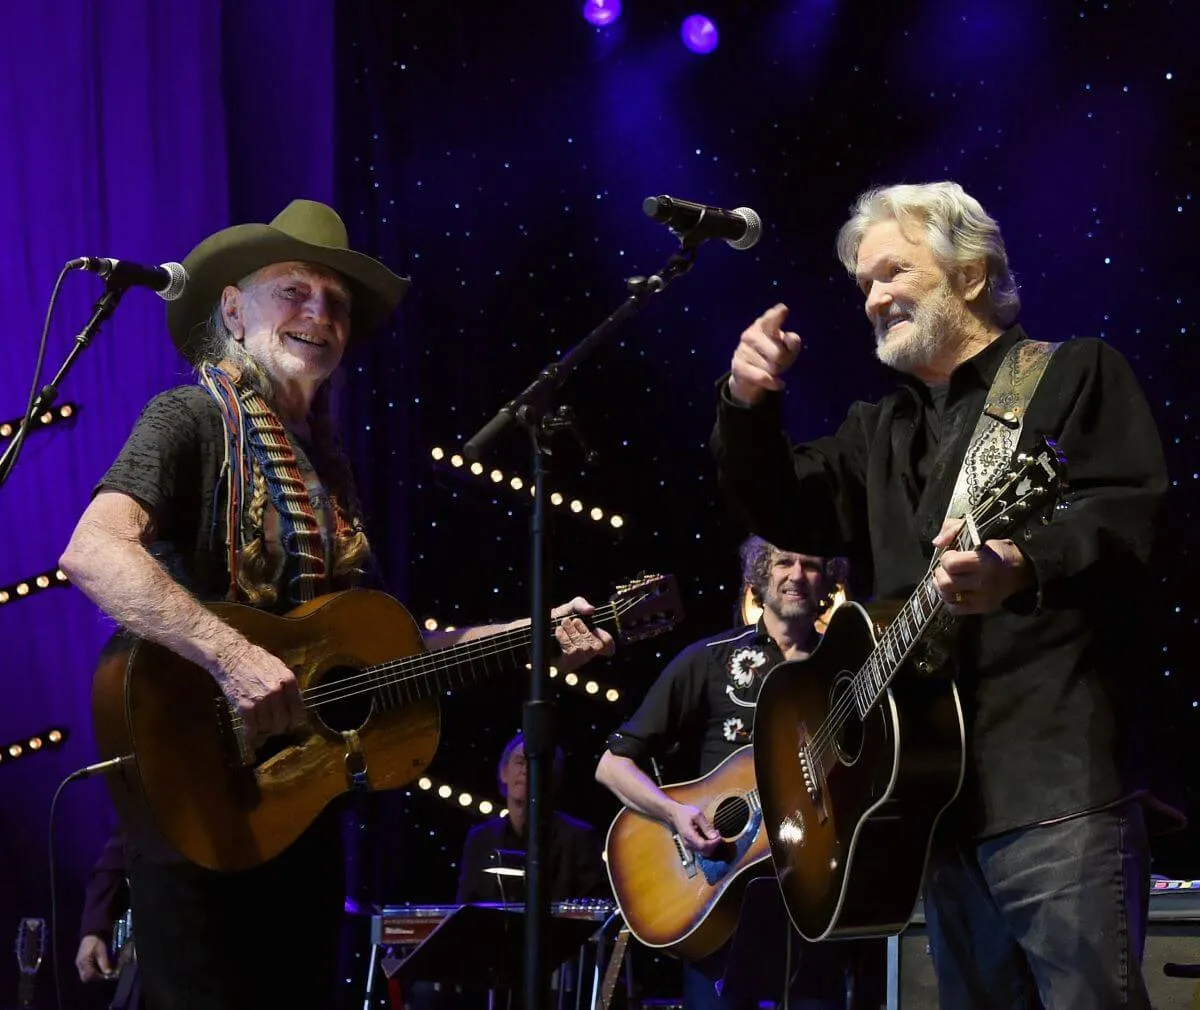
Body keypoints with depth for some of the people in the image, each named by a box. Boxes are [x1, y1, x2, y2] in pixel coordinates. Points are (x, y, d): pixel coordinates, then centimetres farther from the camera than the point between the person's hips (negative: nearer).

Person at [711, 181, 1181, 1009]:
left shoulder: (1073, 373, 4)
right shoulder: (881, 431, 25)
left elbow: (1132, 514, -11)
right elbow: (780, 510, 15)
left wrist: (1022, 567, -31)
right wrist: (749, 404, -3)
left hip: (1058, 778, -7)